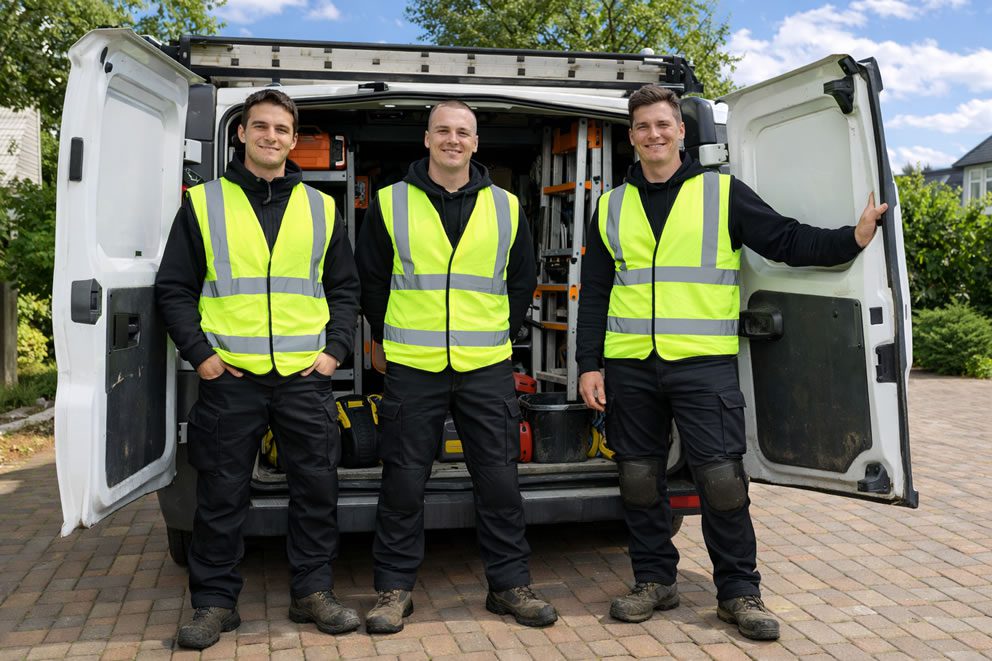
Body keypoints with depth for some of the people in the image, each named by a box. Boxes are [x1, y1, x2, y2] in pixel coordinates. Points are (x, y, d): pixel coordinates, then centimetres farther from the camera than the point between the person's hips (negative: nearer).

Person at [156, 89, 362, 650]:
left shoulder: (321, 208, 11)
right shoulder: (204, 203, 6)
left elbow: (346, 287, 15)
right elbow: (174, 288, 6)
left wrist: (335, 349, 3)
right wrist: (199, 353, -4)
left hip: (306, 377, 2)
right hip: (229, 377, -1)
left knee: (317, 487, 6)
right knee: (222, 495, 5)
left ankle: (314, 592, 22)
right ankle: (215, 601, 21)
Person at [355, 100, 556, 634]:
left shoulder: (506, 207, 8)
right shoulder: (389, 204, 4)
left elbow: (522, 283, 16)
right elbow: (370, 281, 11)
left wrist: (498, 337, 12)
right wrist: (392, 338, 10)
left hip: (487, 369, 1)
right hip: (411, 368, -1)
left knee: (499, 479, 5)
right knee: (403, 481, 4)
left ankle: (510, 584, 20)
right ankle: (394, 588, 19)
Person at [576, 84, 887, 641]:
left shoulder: (723, 193, 6)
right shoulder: (612, 207, 13)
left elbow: (786, 241, 2)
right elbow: (595, 293, 12)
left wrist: (852, 239, -13)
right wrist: (589, 363, 6)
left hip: (704, 363, -3)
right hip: (629, 366, 3)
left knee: (722, 478, -4)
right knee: (639, 477, 8)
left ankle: (739, 591, 13)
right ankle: (655, 581, 24)